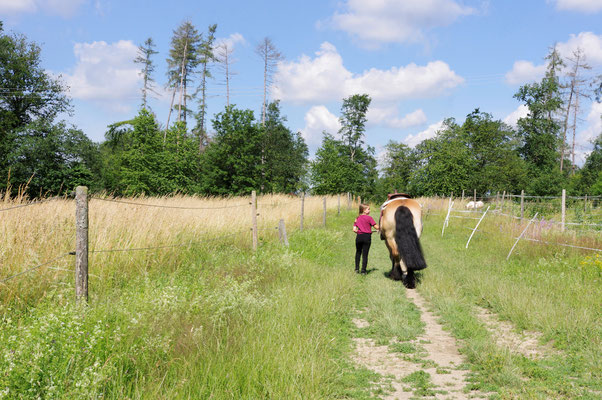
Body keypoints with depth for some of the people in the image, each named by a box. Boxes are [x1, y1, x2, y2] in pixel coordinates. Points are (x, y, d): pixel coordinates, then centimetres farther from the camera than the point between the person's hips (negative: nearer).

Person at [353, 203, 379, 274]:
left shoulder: (357, 218, 7)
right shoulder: (369, 218, -7)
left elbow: (354, 229, 3)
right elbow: (376, 227, -9)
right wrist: (379, 229, 13)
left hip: (359, 237, 4)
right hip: (367, 237, -4)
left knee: (358, 252, 21)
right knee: (365, 254, 3)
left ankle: (357, 268, 18)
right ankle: (363, 270, 4)